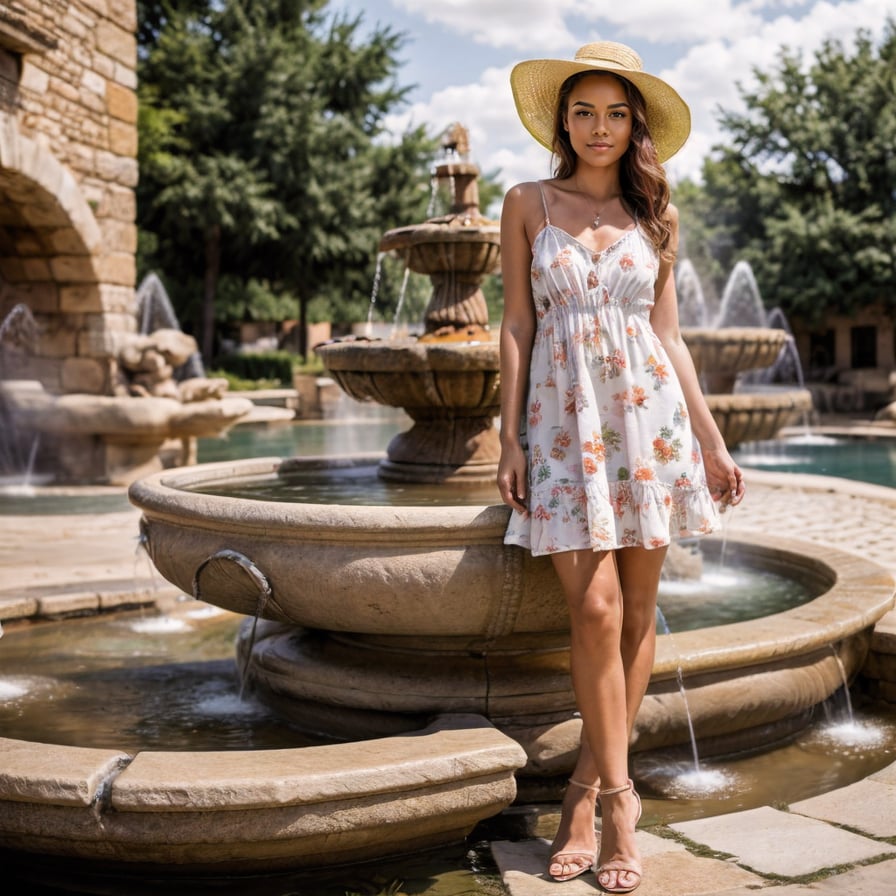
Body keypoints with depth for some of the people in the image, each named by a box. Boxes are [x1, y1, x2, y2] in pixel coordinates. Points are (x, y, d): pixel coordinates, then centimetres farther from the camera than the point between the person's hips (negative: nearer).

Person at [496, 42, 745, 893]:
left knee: (638, 612, 1)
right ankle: (618, 795, 3)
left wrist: (711, 439, 8)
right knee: (595, 609, -10)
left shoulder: (655, 218, 10)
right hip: (563, 417, -2)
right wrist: (510, 439, -2)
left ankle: (586, 790, 14)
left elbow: (669, 335, 11)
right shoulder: (528, 203, 6)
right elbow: (516, 326, 3)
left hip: (649, 415, 2)